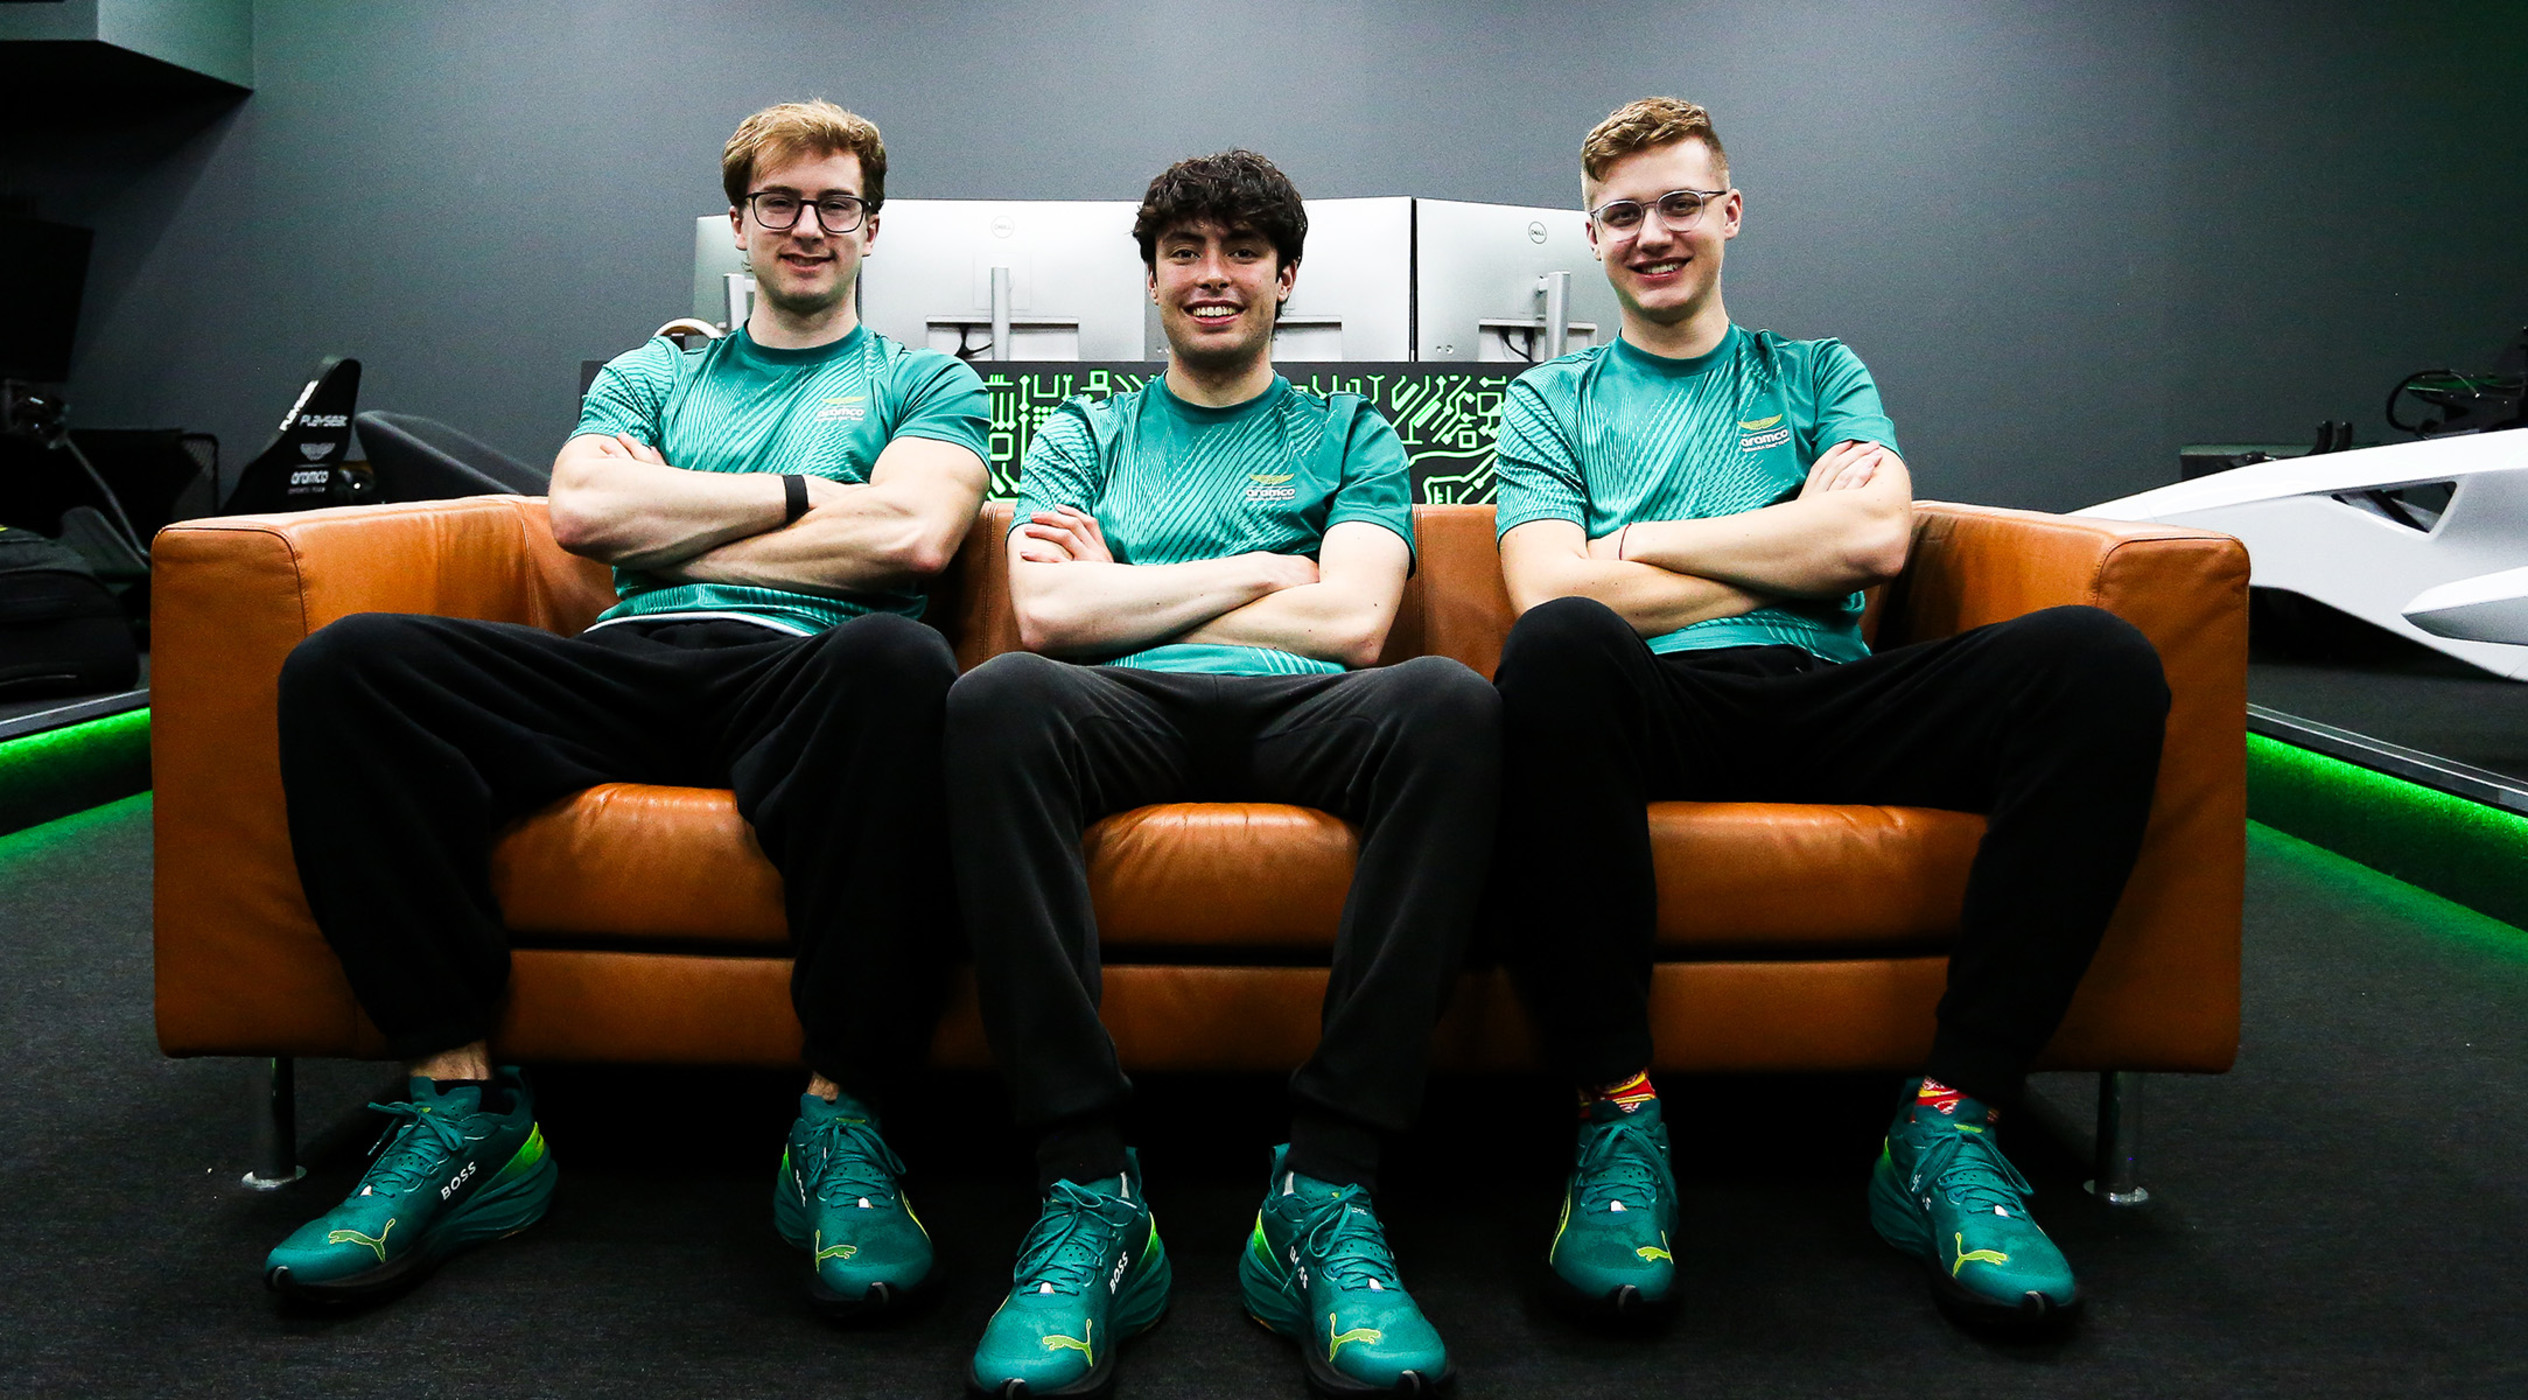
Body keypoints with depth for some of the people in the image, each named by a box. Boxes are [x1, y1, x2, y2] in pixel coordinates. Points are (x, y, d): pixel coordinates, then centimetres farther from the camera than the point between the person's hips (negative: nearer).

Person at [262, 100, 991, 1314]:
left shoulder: (926, 384, 23)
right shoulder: (649, 377, 31)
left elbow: (910, 533, 0)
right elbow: (580, 510, 9)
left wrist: (669, 523, 5)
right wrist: (796, 496, 6)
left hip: (799, 680, -3)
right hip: (622, 671, 3)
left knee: (899, 659, -41)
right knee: (346, 664, -24)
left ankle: (840, 1121, -33)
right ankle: (461, 1109, -23)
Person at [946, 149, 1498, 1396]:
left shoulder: (1351, 439, 24)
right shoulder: (1081, 434, 26)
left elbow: (1353, 627, 4)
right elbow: (1049, 614, 6)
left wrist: (1128, 597, 6)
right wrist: (1262, 573, 6)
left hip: (1301, 717, 0)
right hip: (1126, 716, 0)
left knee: (1450, 702, -35)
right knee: (997, 699, -35)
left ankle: (1326, 1192, -35)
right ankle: (1088, 1187, -36)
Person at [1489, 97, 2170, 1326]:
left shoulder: (1819, 375, 25)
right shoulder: (1553, 399, 20)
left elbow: (1875, 542, 5)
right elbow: (1549, 593, 1)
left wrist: (1637, 543, 4)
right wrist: (1792, 547, 4)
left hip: (1832, 702, 3)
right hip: (1655, 711, -2)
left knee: (2099, 658, -25)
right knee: (1558, 648, -39)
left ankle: (1949, 1121, -22)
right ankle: (1617, 1114, -29)